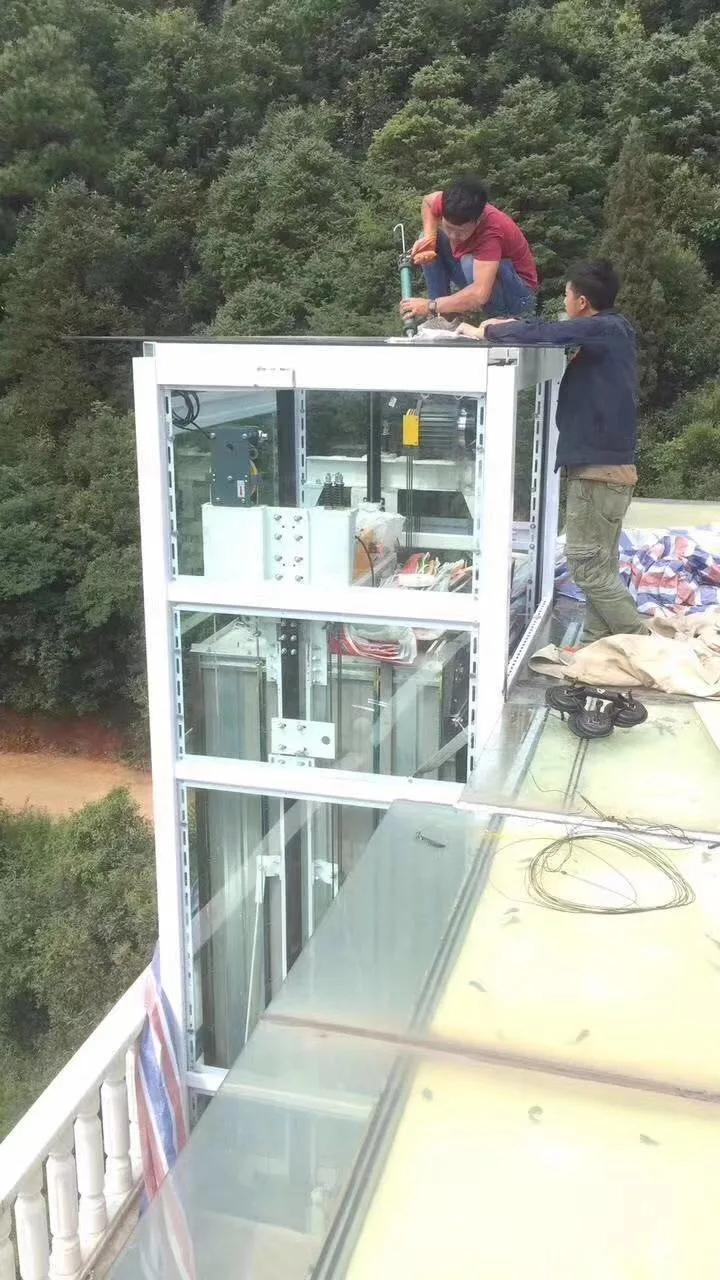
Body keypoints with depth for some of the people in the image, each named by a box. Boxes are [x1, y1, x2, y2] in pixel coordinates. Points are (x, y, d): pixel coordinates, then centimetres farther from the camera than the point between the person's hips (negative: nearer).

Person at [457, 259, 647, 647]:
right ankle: (596, 645, 18)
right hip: (606, 465, 10)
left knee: (587, 565, -6)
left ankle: (640, 644, 0)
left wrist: (486, 331, -10)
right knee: (599, 563, 12)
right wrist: (509, 326, 13)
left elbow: (543, 334, -24)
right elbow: (559, 333, 23)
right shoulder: (609, 331, 14)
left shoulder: (604, 330, -15)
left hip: (598, 468, -10)